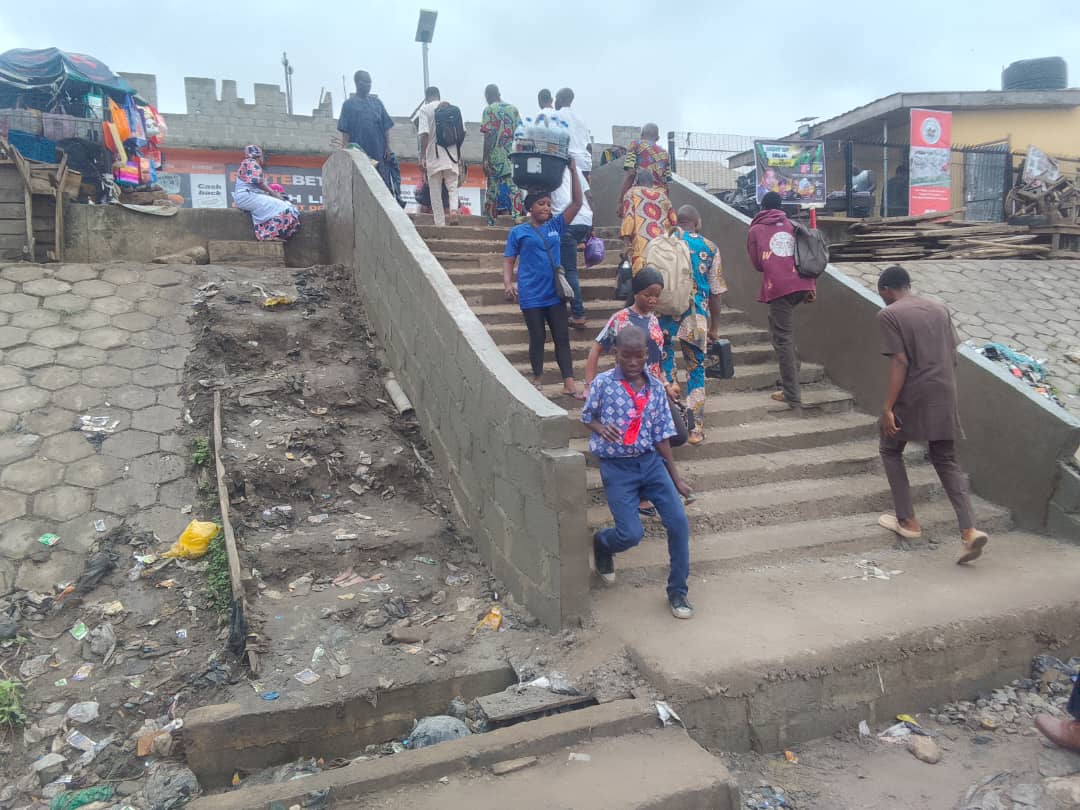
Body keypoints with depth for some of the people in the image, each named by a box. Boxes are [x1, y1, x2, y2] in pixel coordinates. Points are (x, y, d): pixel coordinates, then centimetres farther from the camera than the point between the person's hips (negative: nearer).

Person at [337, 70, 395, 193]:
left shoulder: (376, 102, 14)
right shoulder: (349, 104, 6)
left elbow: (386, 127, 12)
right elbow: (345, 131, 2)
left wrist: (388, 147, 1)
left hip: (379, 152, 3)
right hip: (359, 153, -3)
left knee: (384, 186, -3)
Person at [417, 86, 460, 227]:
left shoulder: (425, 109, -1)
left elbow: (424, 134, -12)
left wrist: (422, 157, -13)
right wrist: (459, 155, 17)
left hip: (434, 156, -3)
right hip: (451, 155, 3)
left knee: (435, 192, 5)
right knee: (452, 187, 10)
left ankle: (440, 224, 3)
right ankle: (454, 209, -18)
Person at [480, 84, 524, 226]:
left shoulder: (489, 110, -4)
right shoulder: (513, 109, 8)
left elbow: (488, 136, -10)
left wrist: (485, 159, -8)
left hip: (495, 156, -3)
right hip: (512, 154, 3)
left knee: (493, 187, 6)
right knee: (514, 185, 1)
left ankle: (491, 219, 12)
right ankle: (518, 215, -12)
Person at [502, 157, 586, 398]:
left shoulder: (556, 225, 8)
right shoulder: (518, 232, 0)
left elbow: (577, 202, 5)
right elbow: (508, 261, 0)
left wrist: (573, 171, -2)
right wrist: (507, 283, -18)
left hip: (555, 293, 3)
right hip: (531, 296, -3)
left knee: (562, 337, 2)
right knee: (537, 338, 5)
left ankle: (569, 383, 3)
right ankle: (537, 380, 21)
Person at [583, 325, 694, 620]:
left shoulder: (656, 387, 1)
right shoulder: (603, 383, -8)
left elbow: (661, 435, 6)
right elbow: (587, 417, 6)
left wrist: (676, 477, 6)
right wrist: (601, 428, -18)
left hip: (650, 462, 3)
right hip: (616, 466, -3)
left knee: (679, 522, -8)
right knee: (632, 534, -11)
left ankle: (678, 592, 10)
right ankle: (601, 544, 27)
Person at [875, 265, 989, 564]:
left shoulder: (888, 315, -8)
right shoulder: (939, 309, 12)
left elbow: (900, 363, -15)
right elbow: (953, 357, 12)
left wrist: (887, 407, -14)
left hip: (912, 396, -5)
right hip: (944, 396, 6)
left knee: (891, 452, 17)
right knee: (946, 461, 11)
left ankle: (908, 521, 17)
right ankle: (969, 530, -3)